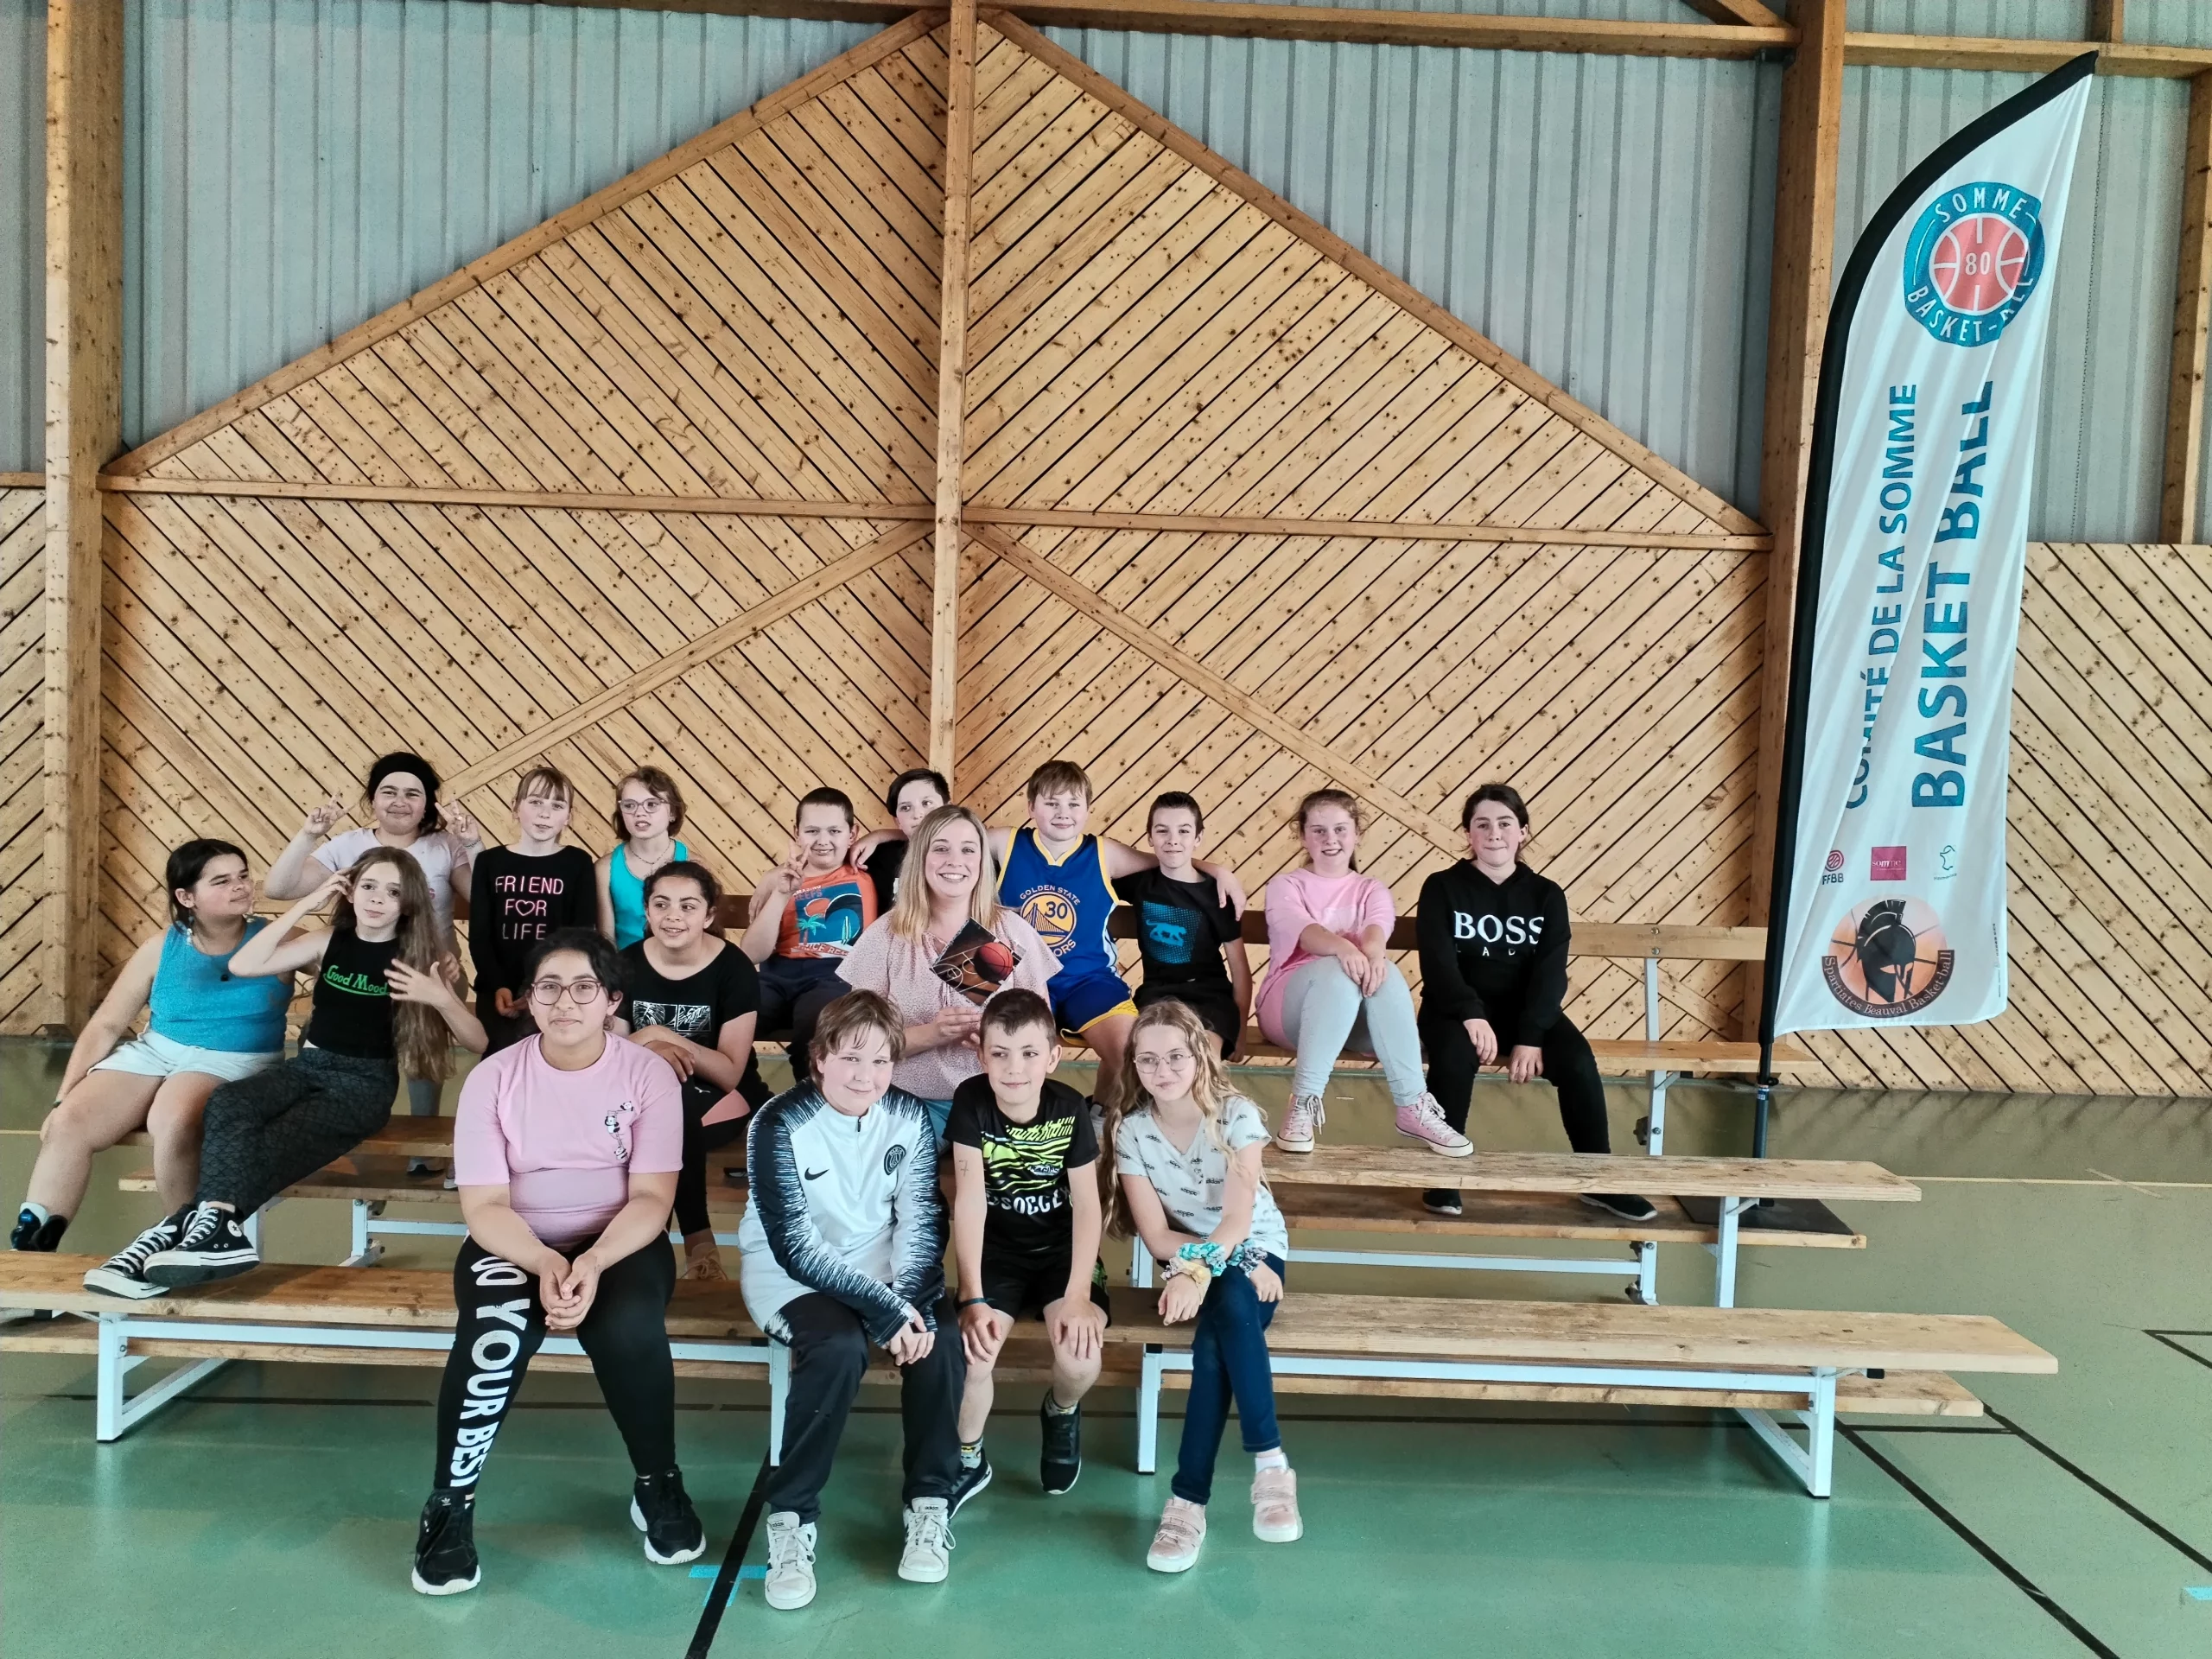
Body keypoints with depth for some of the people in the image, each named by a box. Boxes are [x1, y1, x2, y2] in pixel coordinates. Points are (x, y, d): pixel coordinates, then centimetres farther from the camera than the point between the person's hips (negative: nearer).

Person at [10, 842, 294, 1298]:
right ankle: (28, 1251, -9)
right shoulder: (162, 947, 5)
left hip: (233, 1063, -4)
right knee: (68, 1123, -18)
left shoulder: (275, 939, -1)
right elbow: (105, 1025, 8)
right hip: (154, 1051, 4)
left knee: (172, 1122, -35)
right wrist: (63, 1096, 0)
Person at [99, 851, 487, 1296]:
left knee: (278, 1143, -32)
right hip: (308, 1066, 3)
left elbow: (478, 1043, -3)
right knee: (226, 1104, -29)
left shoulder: (421, 958, -1)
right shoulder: (330, 941, 8)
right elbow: (242, 966, -6)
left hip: (365, 1083, -3)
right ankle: (216, 1230, -42)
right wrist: (307, 904, -6)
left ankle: (187, 1227, -33)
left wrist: (443, 998, -23)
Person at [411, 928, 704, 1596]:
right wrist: (544, 1264, -26)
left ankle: (658, 1486, -4)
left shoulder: (647, 1074, -7)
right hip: (514, 1243, 1)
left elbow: (651, 1197, -10)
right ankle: (450, 1506, -8)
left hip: (619, 1241, 0)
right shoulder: (493, 1078, -5)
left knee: (631, 1328, -31)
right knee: (496, 1334, -32)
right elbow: (484, 1205, -8)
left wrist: (594, 1263, -28)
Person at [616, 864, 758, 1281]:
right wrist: (650, 1049, -28)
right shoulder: (627, 965, -2)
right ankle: (698, 1239, -26)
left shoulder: (734, 969, -12)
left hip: (715, 1101, -2)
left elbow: (730, 1073, -15)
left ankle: (697, 1239, -23)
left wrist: (662, 1036, -26)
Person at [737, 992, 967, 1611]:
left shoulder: (910, 1117, -7)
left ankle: (931, 1502, -6)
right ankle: (791, 1516, -15)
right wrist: (884, 1309, -27)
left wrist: (912, 1301, -24)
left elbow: (920, 1220, -7)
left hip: (880, 1268, 4)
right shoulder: (781, 1123, -20)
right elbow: (796, 1246, -23)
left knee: (940, 1334, -23)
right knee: (839, 1347, -32)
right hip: (789, 1272, -4)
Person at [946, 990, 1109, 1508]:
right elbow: (969, 1197, -21)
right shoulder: (970, 1101, -16)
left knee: (1080, 1358, -23)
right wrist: (973, 1298, -27)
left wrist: (1079, 1295, -24)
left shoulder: (1070, 1108, -14)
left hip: (1060, 1246, 0)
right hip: (996, 1247, 0)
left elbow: (1087, 1202, -14)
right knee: (971, 1355, -24)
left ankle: (1061, 1412, 16)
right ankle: (968, 1462, 8)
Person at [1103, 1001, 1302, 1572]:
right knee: (1229, 1317, -33)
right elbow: (1156, 1236, -9)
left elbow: (1237, 1219, -22)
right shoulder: (1131, 1129, -7)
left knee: (1217, 1340, -33)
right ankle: (1269, 1464, -26)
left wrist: (1199, 1268, -39)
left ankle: (1189, 1499, -28)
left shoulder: (1237, 1115, -13)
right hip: (1189, 1261, 1)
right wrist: (1215, 1264, -21)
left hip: (1255, 1251, -1)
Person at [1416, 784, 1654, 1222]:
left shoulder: (1546, 895, 6)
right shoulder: (1442, 888, -1)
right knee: (1455, 1056, -35)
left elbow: (1551, 972, -5)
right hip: (1457, 1007, -2)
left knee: (1578, 1061, -25)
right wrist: (1472, 1014, -29)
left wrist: (1530, 1036, -20)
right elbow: (1437, 963, -12)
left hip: (1525, 1008, 2)